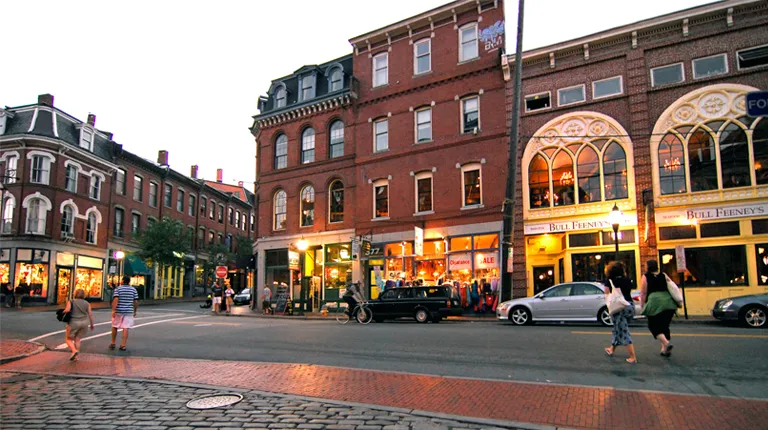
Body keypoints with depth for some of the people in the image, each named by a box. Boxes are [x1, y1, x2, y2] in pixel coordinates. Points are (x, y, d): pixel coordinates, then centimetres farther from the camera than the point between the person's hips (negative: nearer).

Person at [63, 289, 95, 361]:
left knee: (68, 339, 10)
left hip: (73, 322, -3)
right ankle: (75, 357, 8)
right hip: (84, 322, 3)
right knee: (77, 339, 13)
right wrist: (92, 325, 13)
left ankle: (74, 351, -13)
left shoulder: (71, 302, 0)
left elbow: (67, 310, -16)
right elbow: (90, 314, 4)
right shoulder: (87, 303, 7)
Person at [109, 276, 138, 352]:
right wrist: (135, 311, 13)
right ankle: (123, 345, -4)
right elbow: (136, 301, 3)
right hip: (129, 312, 1)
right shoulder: (133, 289, 5)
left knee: (114, 327, 16)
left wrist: (113, 310, -17)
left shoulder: (118, 289, -2)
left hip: (118, 311, -1)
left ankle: (113, 343, 26)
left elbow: (115, 299, -16)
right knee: (125, 328, 0)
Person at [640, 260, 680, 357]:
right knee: (664, 326, 15)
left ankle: (666, 343, -17)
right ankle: (665, 349, 16)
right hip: (669, 302, 5)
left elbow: (643, 293, -2)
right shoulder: (664, 275, 14)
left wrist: (643, 306, 5)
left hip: (655, 303, -5)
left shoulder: (645, 277, 2)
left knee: (654, 326, 5)